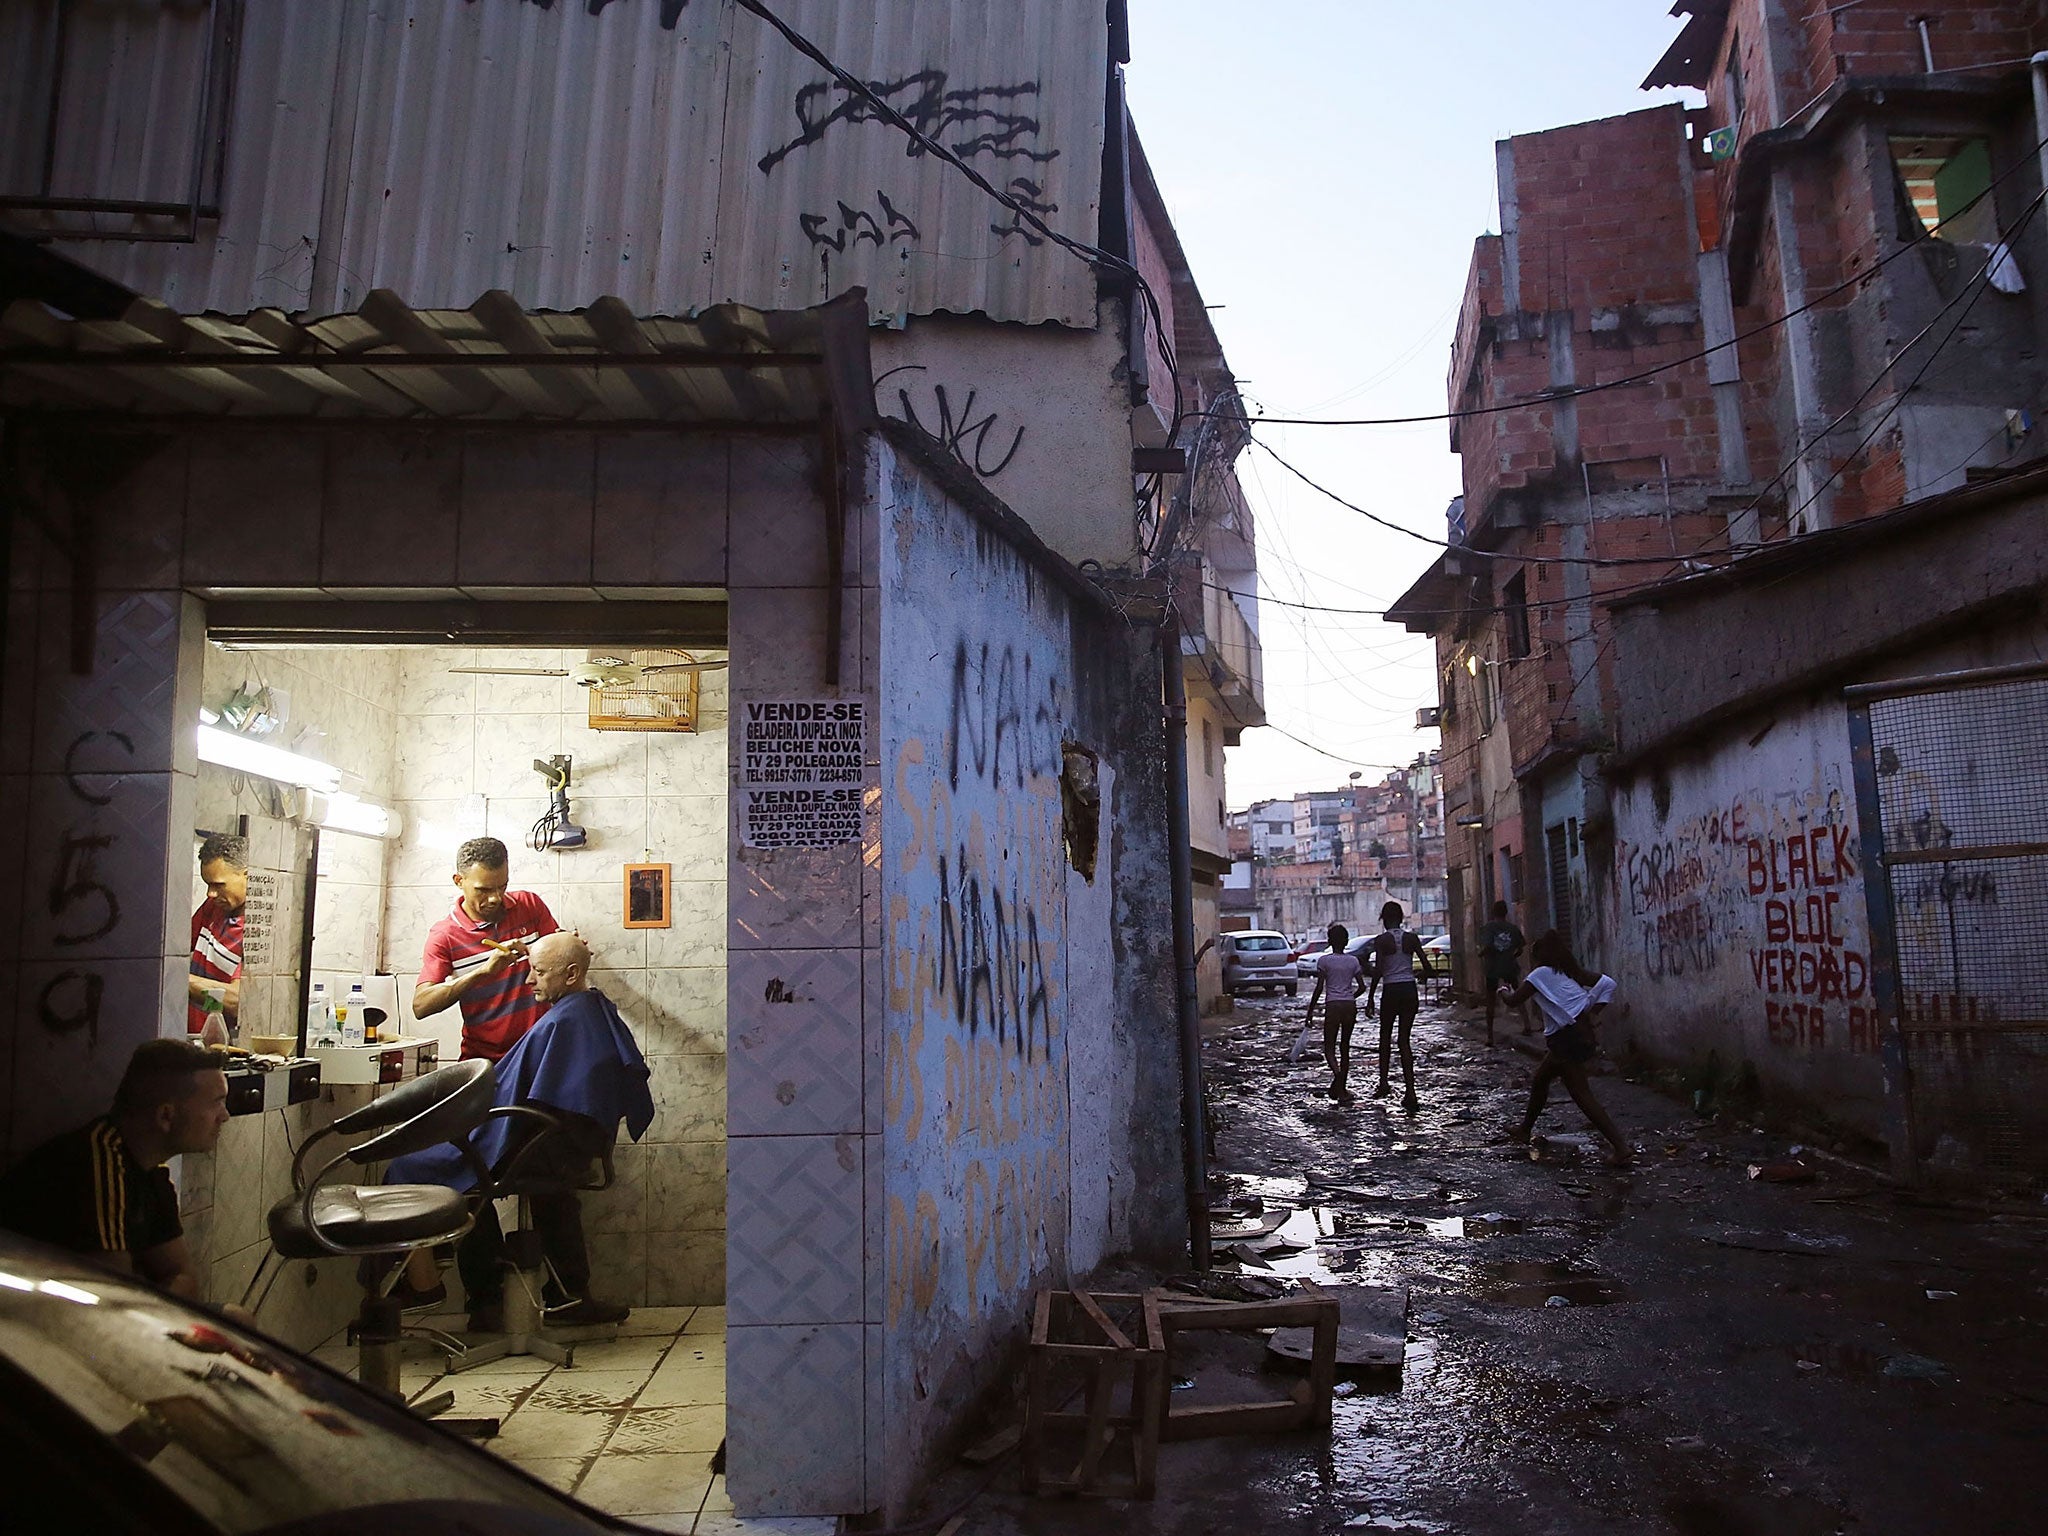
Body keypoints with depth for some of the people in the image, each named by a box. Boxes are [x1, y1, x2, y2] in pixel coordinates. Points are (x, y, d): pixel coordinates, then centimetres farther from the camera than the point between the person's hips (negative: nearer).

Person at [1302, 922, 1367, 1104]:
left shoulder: (1324, 960, -4)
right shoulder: (1353, 960, 6)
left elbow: (1319, 988, -6)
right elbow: (1361, 986, 6)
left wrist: (1310, 1011, 0)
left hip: (1333, 1006, -3)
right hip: (1350, 1006, 3)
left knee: (1329, 1047, 3)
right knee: (1345, 1046, 13)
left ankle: (1337, 1072, -29)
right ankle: (1342, 1090, 14)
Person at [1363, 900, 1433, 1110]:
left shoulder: (1381, 940, -7)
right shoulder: (1411, 938, 2)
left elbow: (1378, 972, -14)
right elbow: (1427, 967, 1)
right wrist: (1424, 976, 22)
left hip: (1391, 991, -3)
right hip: (1409, 990, 3)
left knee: (1385, 1037, 17)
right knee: (1404, 1039, 7)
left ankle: (1383, 1083, 13)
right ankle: (1410, 1092, 0)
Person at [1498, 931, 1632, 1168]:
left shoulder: (1542, 973, -4)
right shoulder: (1573, 972, 15)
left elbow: (1513, 1001, 0)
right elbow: (1608, 984, 5)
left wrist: (1504, 991, 22)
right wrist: (1595, 1012, 3)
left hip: (1567, 1038, -9)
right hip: (1584, 1035, 9)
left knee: (1582, 1095, -7)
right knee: (1540, 1077, 24)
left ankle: (1621, 1147, -15)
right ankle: (1525, 1129, 39)